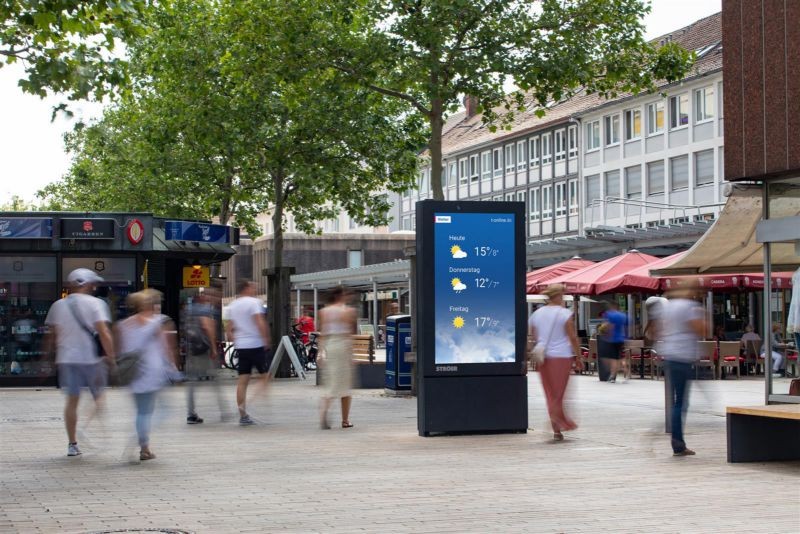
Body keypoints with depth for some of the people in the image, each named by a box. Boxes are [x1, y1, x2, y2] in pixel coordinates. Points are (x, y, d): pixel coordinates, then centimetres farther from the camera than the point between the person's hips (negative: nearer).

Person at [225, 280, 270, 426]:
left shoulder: (232, 305, 15)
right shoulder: (254, 302, -8)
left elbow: (228, 329, 17)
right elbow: (260, 323, -19)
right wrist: (266, 341, -13)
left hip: (241, 346, 7)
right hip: (256, 344, -6)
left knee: (242, 381, 5)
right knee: (265, 375, 4)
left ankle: (243, 415, 6)